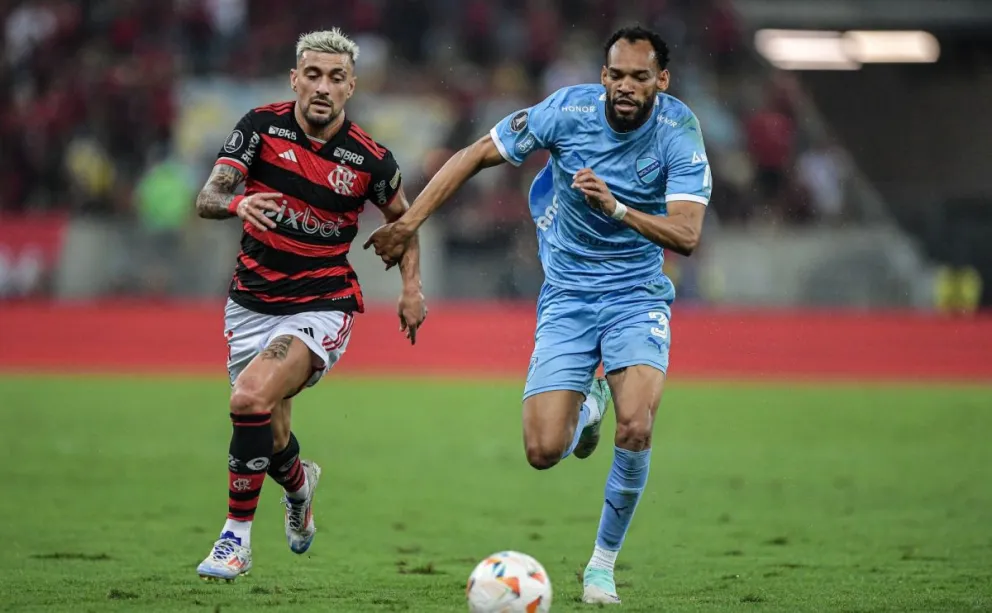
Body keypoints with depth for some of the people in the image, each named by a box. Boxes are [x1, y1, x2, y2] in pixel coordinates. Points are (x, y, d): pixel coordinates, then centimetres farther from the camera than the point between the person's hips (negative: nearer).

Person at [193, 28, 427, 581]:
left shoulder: (370, 159, -9)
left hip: (322, 307, -3)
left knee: (251, 397, -28)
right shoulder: (262, 127, -7)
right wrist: (235, 203, -40)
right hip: (252, 303, 3)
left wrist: (412, 287, 0)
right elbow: (208, 197, -17)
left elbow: (401, 215, 12)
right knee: (271, 440, 8)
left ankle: (237, 536, -14)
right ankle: (300, 483, 48)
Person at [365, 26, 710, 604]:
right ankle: (586, 406, 29)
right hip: (567, 297, 1)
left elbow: (687, 235, -22)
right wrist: (410, 222, -5)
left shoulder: (679, 129, -14)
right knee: (544, 451, -11)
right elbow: (475, 155, -2)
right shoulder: (569, 109, -12)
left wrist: (617, 208, -36)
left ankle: (604, 562, -3)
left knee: (635, 429, -27)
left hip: (637, 296, -1)